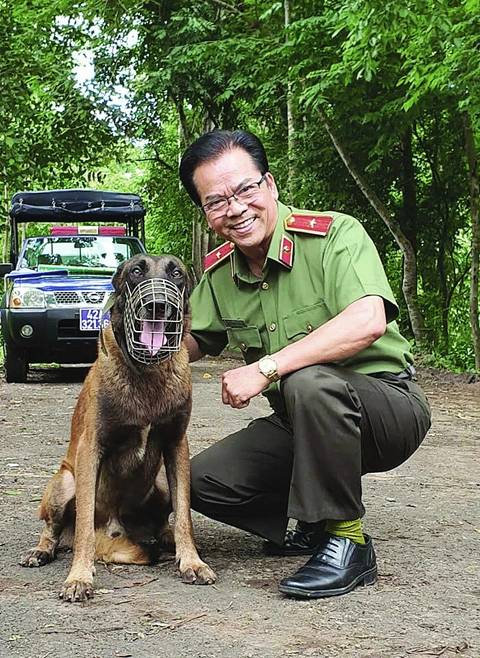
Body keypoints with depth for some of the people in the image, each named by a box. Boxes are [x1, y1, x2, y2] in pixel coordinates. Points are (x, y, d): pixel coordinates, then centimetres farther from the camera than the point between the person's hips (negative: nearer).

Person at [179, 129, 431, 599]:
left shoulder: (336, 234, -19)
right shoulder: (218, 273, 2)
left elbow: (367, 322, -35)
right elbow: (194, 343, 14)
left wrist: (266, 368, -35)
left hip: (389, 405, -6)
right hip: (300, 424, 7)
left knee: (310, 383, -37)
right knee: (204, 480, -9)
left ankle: (347, 542, -21)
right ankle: (314, 524, 12)